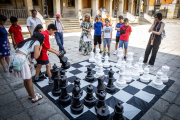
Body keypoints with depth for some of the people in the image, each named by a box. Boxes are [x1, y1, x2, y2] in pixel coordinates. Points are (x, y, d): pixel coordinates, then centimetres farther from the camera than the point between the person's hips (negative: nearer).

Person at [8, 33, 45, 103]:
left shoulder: (28, 41, 24)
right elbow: (36, 56, -5)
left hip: (14, 57, 8)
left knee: (26, 79, 20)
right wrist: (40, 48, 8)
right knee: (29, 80, 6)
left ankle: (30, 95, 34)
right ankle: (34, 98, 21)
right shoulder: (37, 43, 0)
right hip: (20, 59, -8)